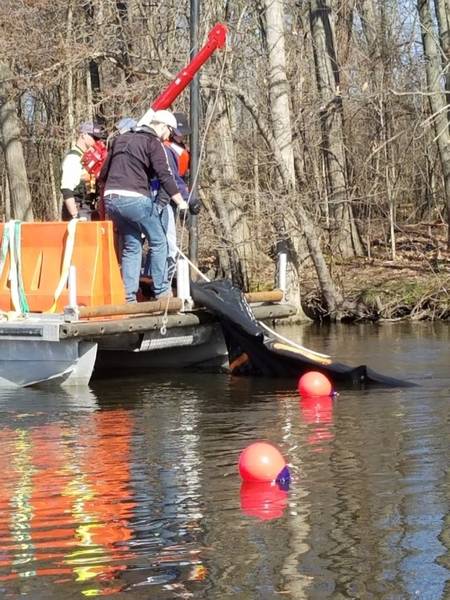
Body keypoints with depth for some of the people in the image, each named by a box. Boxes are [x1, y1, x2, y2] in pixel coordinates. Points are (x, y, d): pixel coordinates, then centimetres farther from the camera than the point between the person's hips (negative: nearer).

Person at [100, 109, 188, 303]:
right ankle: (161, 291, 6)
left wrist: (105, 197, 34)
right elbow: (165, 175, -11)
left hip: (111, 199, 7)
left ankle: (129, 296, 7)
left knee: (131, 246, 14)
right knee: (158, 242, 7)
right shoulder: (152, 142, -1)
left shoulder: (121, 139, 20)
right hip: (135, 199, -7)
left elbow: (104, 173, 24)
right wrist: (180, 202, -7)